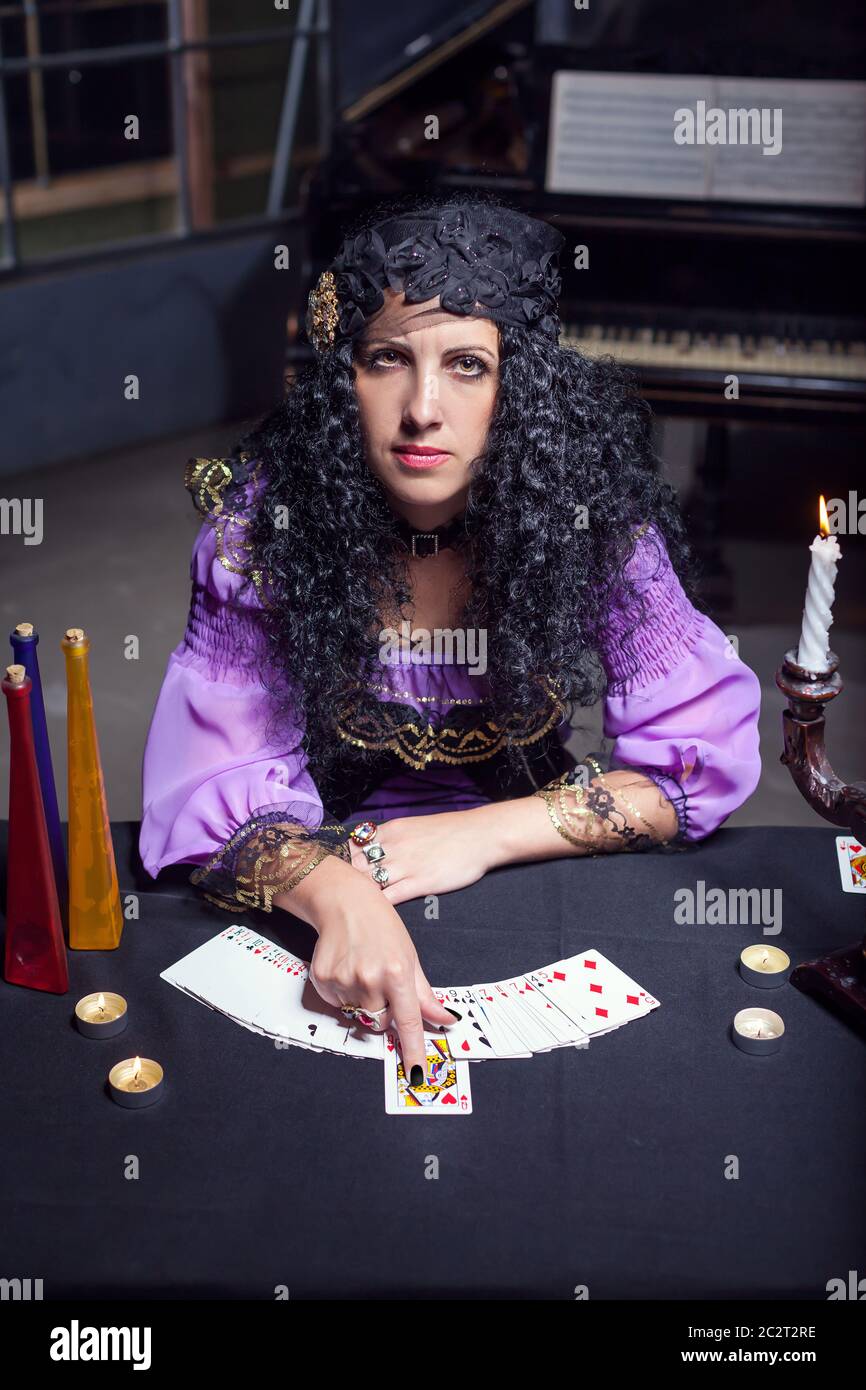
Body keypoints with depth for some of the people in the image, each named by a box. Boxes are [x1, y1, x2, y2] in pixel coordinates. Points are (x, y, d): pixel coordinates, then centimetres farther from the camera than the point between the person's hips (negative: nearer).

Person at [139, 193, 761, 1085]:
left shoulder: (590, 510, -14)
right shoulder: (264, 516, -16)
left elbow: (704, 756, -11)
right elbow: (216, 784, -18)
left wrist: (482, 834, -21)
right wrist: (335, 890, -39)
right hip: (326, 885, 0)